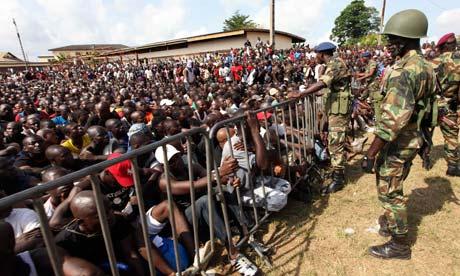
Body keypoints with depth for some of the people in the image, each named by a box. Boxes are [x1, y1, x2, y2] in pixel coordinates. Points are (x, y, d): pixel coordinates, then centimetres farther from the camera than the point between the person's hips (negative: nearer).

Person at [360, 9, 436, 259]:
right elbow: (426, 106, 17)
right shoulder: (425, 67, 8)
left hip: (397, 144, -10)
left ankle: (399, 245, 22)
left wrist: (370, 154, -27)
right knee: (391, 185, 25)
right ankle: (390, 221, 45)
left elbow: (392, 120, -30)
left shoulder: (404, 71, -24)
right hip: (412, 140, 10)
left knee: (389, 191, 5)